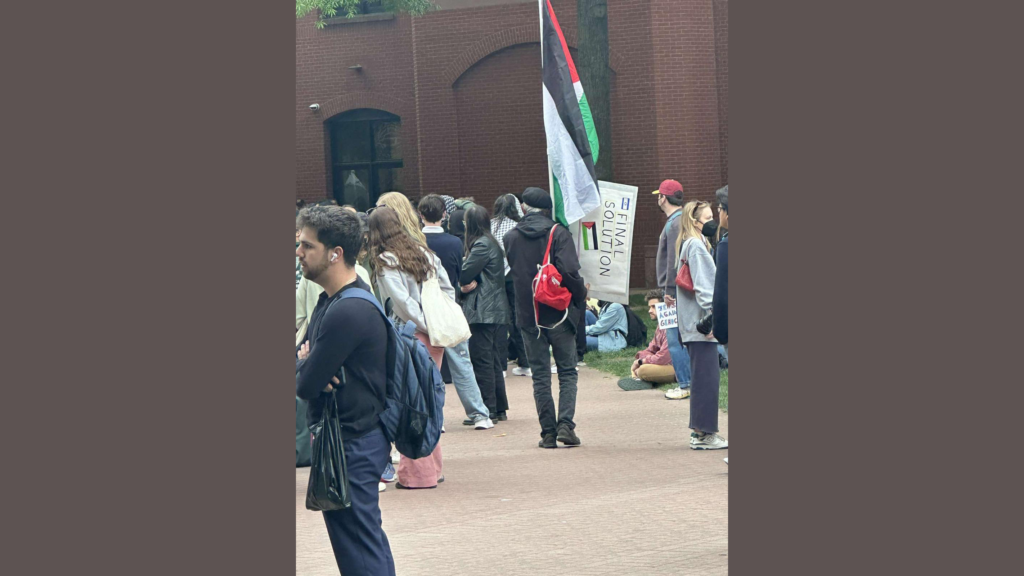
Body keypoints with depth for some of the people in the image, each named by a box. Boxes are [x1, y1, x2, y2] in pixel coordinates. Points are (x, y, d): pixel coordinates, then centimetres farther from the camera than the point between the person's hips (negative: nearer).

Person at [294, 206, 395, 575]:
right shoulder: (330, 300, 12)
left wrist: (303, 367, 2)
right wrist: (305, 364, -10)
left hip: (352, 444, -10)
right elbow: (300, 352, 14)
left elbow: (306, 385, -21)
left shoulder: (347, 312, -22)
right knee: (369, 543, 16)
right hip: (351, 438, 10)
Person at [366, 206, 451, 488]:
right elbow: (448, 290, 12)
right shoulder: (424, 253, 10)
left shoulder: (385, 262, -10)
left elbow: (402, 302, -17)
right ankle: (433, 467, 20)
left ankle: (418, 472, 2)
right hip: (435, 339, 7)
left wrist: (427, 326, -7)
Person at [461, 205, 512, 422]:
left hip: (482, 312, -10)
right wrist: (471, 284, -9)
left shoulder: (482, 245, -14)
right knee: (493, 360, 14)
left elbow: (464, 274, -16)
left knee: (482, 360, -6)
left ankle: (488, 410, -5)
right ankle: (500, 408, 18)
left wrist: (466, 285, 4)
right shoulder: (492, 243, 17)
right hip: (496, 311, 10)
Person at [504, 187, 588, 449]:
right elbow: (569, 271, -17)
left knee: (540, 375, 7)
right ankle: (566, 424, -8)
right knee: (567, 372, 7)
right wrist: (581, 295, -1)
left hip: (528, 316, 2)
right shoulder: (559, 233, -7)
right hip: (559, 314, -2)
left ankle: (548, 432, 3)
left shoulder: (511, 238, 4)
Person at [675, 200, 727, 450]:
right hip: (701, 321, -11)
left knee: (701, 377, 13)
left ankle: (699, 431, 17)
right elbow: (703, 285, -18)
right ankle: (704, 434, -6)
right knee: (707, 377, -8)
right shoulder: (697, 246, -13)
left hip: (693, 323, 11)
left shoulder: (687, 245, 18)